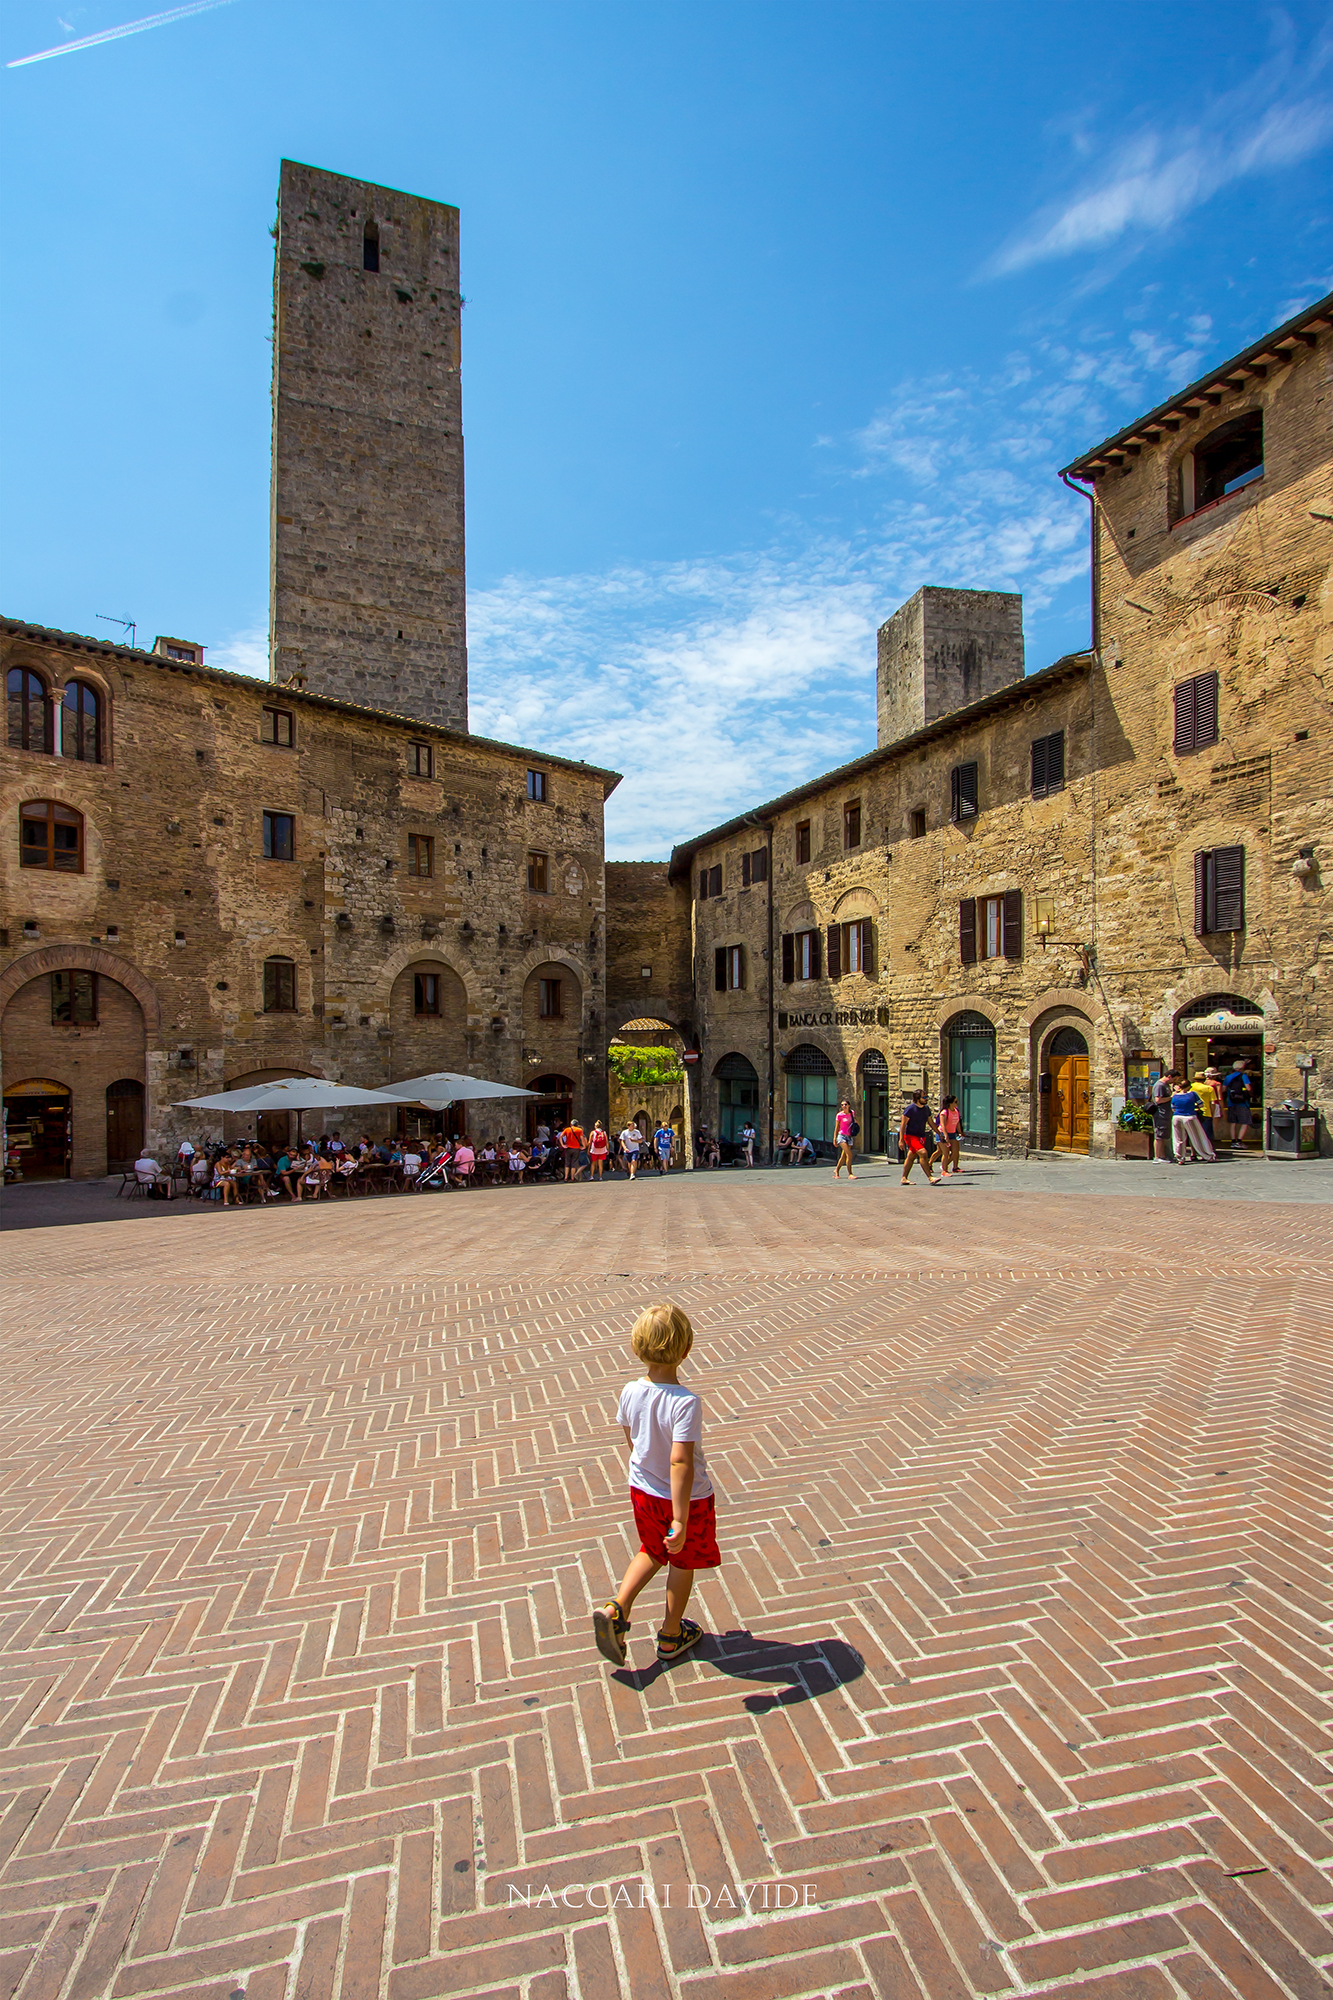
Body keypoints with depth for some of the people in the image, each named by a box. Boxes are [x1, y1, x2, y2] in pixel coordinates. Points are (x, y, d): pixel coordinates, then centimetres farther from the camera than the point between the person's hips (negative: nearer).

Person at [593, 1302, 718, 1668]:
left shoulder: (630, 1392, -14)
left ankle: (616, 1608, 16)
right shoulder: (685, 1401, -32)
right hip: (686, 1497, -5)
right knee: (683, 1561, 20)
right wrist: (681, 1519, -29)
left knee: (653, 1552, 29)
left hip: (643, 1490, 5)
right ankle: (671, 1636, 37)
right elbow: (681, 1462, -34)